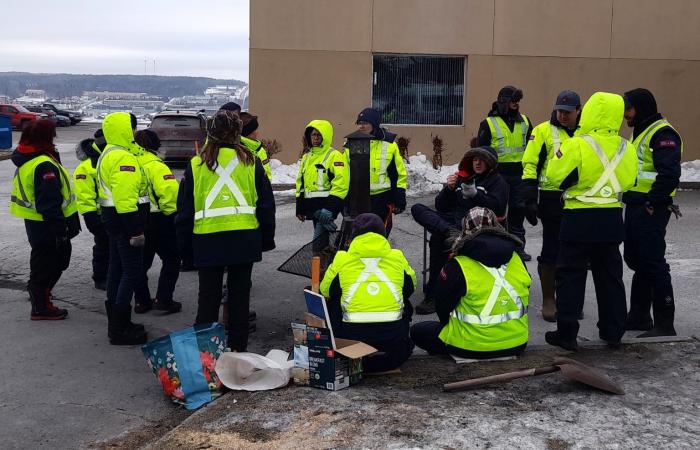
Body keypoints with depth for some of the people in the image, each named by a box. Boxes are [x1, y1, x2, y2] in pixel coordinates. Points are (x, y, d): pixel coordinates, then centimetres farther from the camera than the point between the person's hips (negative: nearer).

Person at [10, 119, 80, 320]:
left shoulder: (26, 161, 9)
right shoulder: (45, 165, -24)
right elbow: (49, 202, -26)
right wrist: (59, 228, -23)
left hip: (33, 221, 10)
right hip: (46, 225, -10)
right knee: (48, 263, 1)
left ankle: (38, 293, 42)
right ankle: (41, 307, 10)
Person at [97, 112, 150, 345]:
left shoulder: (110, 154, 16)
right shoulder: (123, 158, -19)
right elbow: (125, 198, -26)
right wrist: (136, 230, -25)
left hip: (113, 218, 11)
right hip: (125, 220, -11)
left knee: (117, 270, 16)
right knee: (132, 272, -7)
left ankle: (117, 322, 26)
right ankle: (120, 330, -4)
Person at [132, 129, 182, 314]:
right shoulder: (154, 165, -14)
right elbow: (169, 189, -27)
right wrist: (169, 210, -13)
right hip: (156, 220, -6)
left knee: (141, 261, 16)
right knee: (171, 258, 7)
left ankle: (142, 301, 20)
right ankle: (163, 299, 2)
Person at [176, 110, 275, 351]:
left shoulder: (195, 165, 4)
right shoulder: (251, 162, 2)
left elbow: (184, 209, 8)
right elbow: (266, 204, 6)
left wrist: (184, 241, 16)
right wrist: (267, 239, 14)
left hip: (207, 239, 0)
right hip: (245, 238, 0)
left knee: (208, 295, 9)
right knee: (239, 293, 10)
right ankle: (237, 347, 17)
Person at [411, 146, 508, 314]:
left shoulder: (497, 181, 13)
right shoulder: (462, 178, 25)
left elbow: (498, 208, -5)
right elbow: (441, 207, 19)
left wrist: (476, 194, -16)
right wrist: (449, 188, 1)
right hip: (453, 221, 6)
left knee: (438, 239, -32)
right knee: (417, 209, -17)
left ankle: (433, 295, -29)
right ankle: (450, 231, -43)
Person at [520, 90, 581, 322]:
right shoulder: (543, 131, -1)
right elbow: (530, 164, -5)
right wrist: (529, 196, -13)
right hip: (553, 198, -4)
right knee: (551, 251, 1)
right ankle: (548, 300, 13)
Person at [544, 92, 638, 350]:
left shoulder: (577, 145, -17)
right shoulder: (626, 148, 0)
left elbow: (555, 176, -11)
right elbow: (627, 182, 10)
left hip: (579, 220, -5)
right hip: (611, 220, 5)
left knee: (571, 276, 4)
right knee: (610, 276, 15)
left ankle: (566, 334, 4)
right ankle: (613, 332, 22)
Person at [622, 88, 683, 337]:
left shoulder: (662, 133, -14)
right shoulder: (641, 132, 19)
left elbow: (670, 173, -23)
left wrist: (651, 203, -21)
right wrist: (633, 200, 14)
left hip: (651, 210, -10)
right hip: (634, 207, 10)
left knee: (653, 265, -7)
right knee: (637, 261, 16)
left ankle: (664, 324, 0)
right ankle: (639, 316, 27)